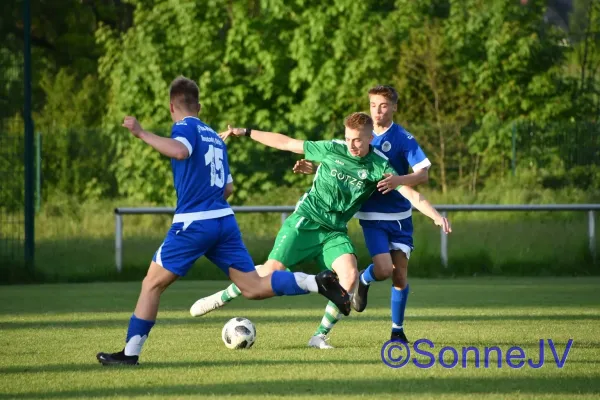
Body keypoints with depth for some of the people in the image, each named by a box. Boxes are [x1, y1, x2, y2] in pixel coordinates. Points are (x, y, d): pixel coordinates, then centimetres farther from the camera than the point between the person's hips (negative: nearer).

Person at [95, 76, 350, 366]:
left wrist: (142, 133, -21)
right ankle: (319, 282, -12)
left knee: (152, 285, 4)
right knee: (254, 288, 4)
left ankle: (130, 353, 3)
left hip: (193, 223, -6)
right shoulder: (215, 136, 21)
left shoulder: (185, 127, -2)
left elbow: (180, 151, -27)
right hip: (225, 221, 7)